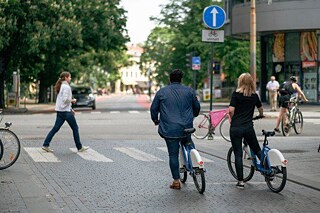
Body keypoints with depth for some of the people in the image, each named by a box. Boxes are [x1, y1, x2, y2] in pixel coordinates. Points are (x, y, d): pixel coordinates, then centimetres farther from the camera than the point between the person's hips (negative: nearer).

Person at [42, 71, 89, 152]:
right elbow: (65, 99, -23)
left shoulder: (61, 86, 17)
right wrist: (72, 100, -5)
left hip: (60, 111, 9)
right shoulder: (66, 87, -13)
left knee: (55, 128, 6)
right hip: (66, 111, -9)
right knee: (75, 128, 3)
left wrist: (70, 109, 22)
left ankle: (46, 145, 0)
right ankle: (79, 147, 9)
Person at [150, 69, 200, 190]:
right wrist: (192, 116, 36)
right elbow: (197, 107, 15)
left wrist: (155, 120, 27)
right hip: (186, 128, 1)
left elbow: (153, 109, 8)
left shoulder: (162, 92, 3)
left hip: (169, 129, -1)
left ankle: (176, 181, 5)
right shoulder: (189, 91, 6)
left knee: (173, 154, 3)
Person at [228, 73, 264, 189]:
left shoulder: (236, 94, -4)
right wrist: (261, 115, 46)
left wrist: (232, 119, 9)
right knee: (257, 150, 20)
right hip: (248, 127, 2)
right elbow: (260, 109, 24)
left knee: (238, 155, 3)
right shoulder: (254, 95, 7)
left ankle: (240, 181, 4)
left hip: (235, 127, -2)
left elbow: (231, 110, -12)